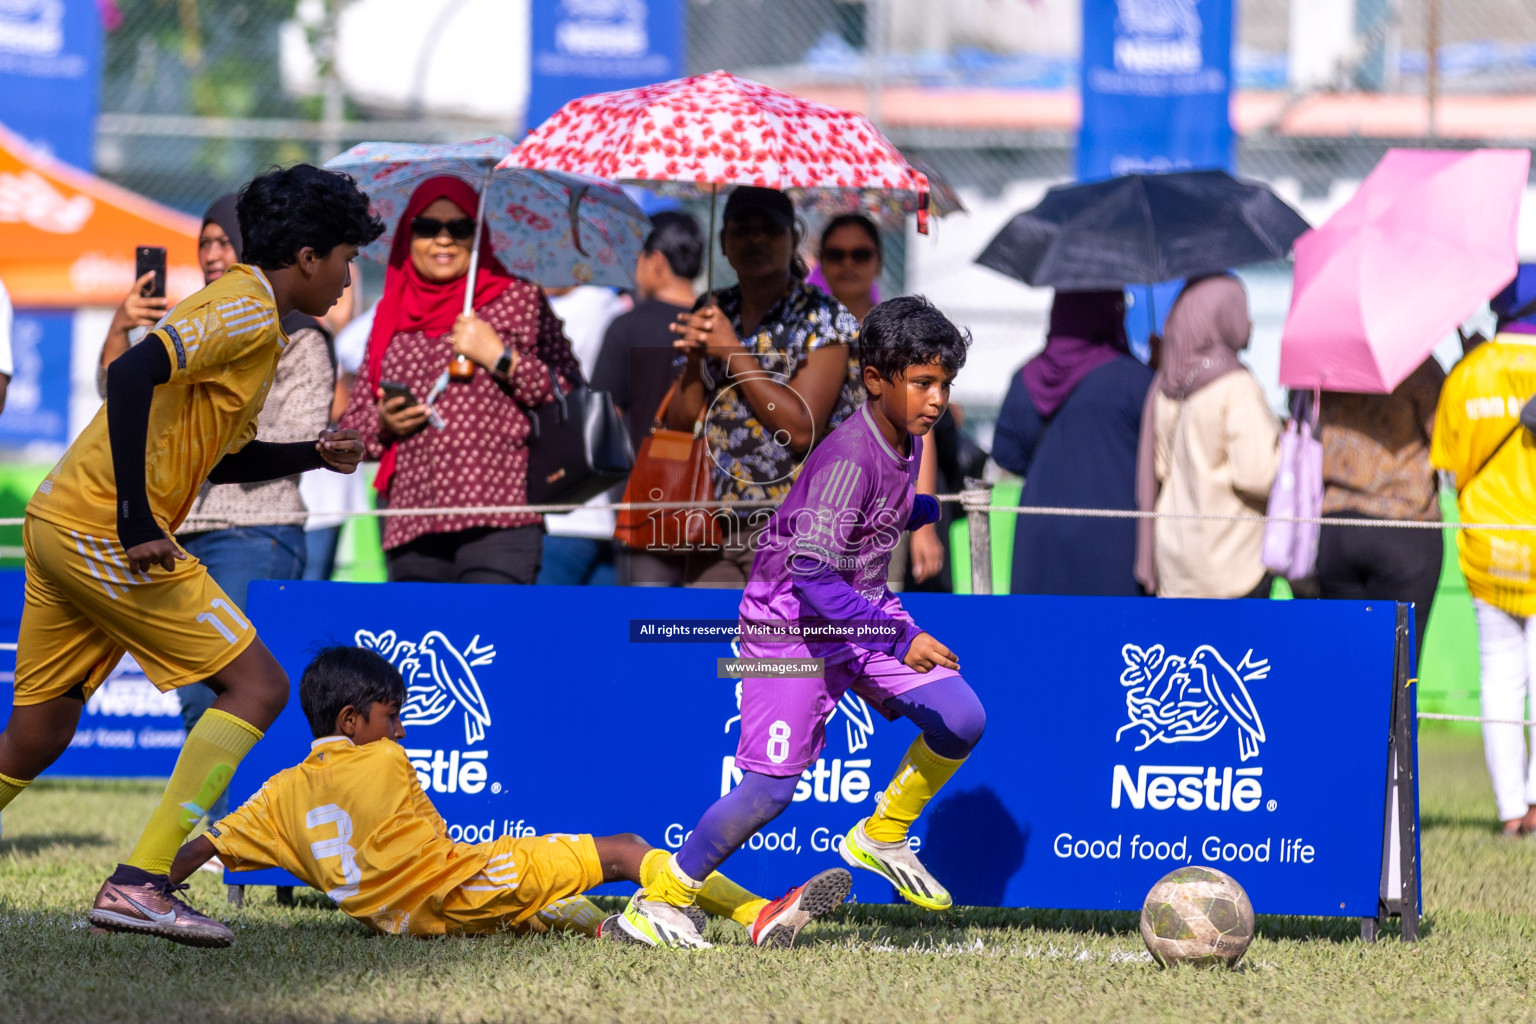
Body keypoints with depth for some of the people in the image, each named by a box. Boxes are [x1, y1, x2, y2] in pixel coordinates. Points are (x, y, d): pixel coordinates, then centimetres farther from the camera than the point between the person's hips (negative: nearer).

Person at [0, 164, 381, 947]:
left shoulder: (244, 311, 21)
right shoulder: (248, 311, -10)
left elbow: (219, 459, 29)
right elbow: (133, 375, -24)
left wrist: (313, 455, 16)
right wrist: (135, 520, -26)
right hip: (104, 530, -10)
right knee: (256, 685, -8)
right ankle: (138, 884, -14)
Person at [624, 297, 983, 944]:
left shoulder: (906, 442, 1)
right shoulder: (849, 458, -27)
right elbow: (812, 574, -34)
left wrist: (940, 508, 9)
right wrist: (899, 641, -41)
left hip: (865, 613, 8)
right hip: (793, 625, -8)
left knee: (962, 722, -7)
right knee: (770, 790, -12)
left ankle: (880, 836, 16)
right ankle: (659, 900, 5)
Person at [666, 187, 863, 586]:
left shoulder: (823, 320, -3)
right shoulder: (712, 315, 14)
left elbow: (802, 429, -14)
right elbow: (679, 425, 12)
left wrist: (734, 353, -11)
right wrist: (694, 359, -7)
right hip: (715, 527, 6)